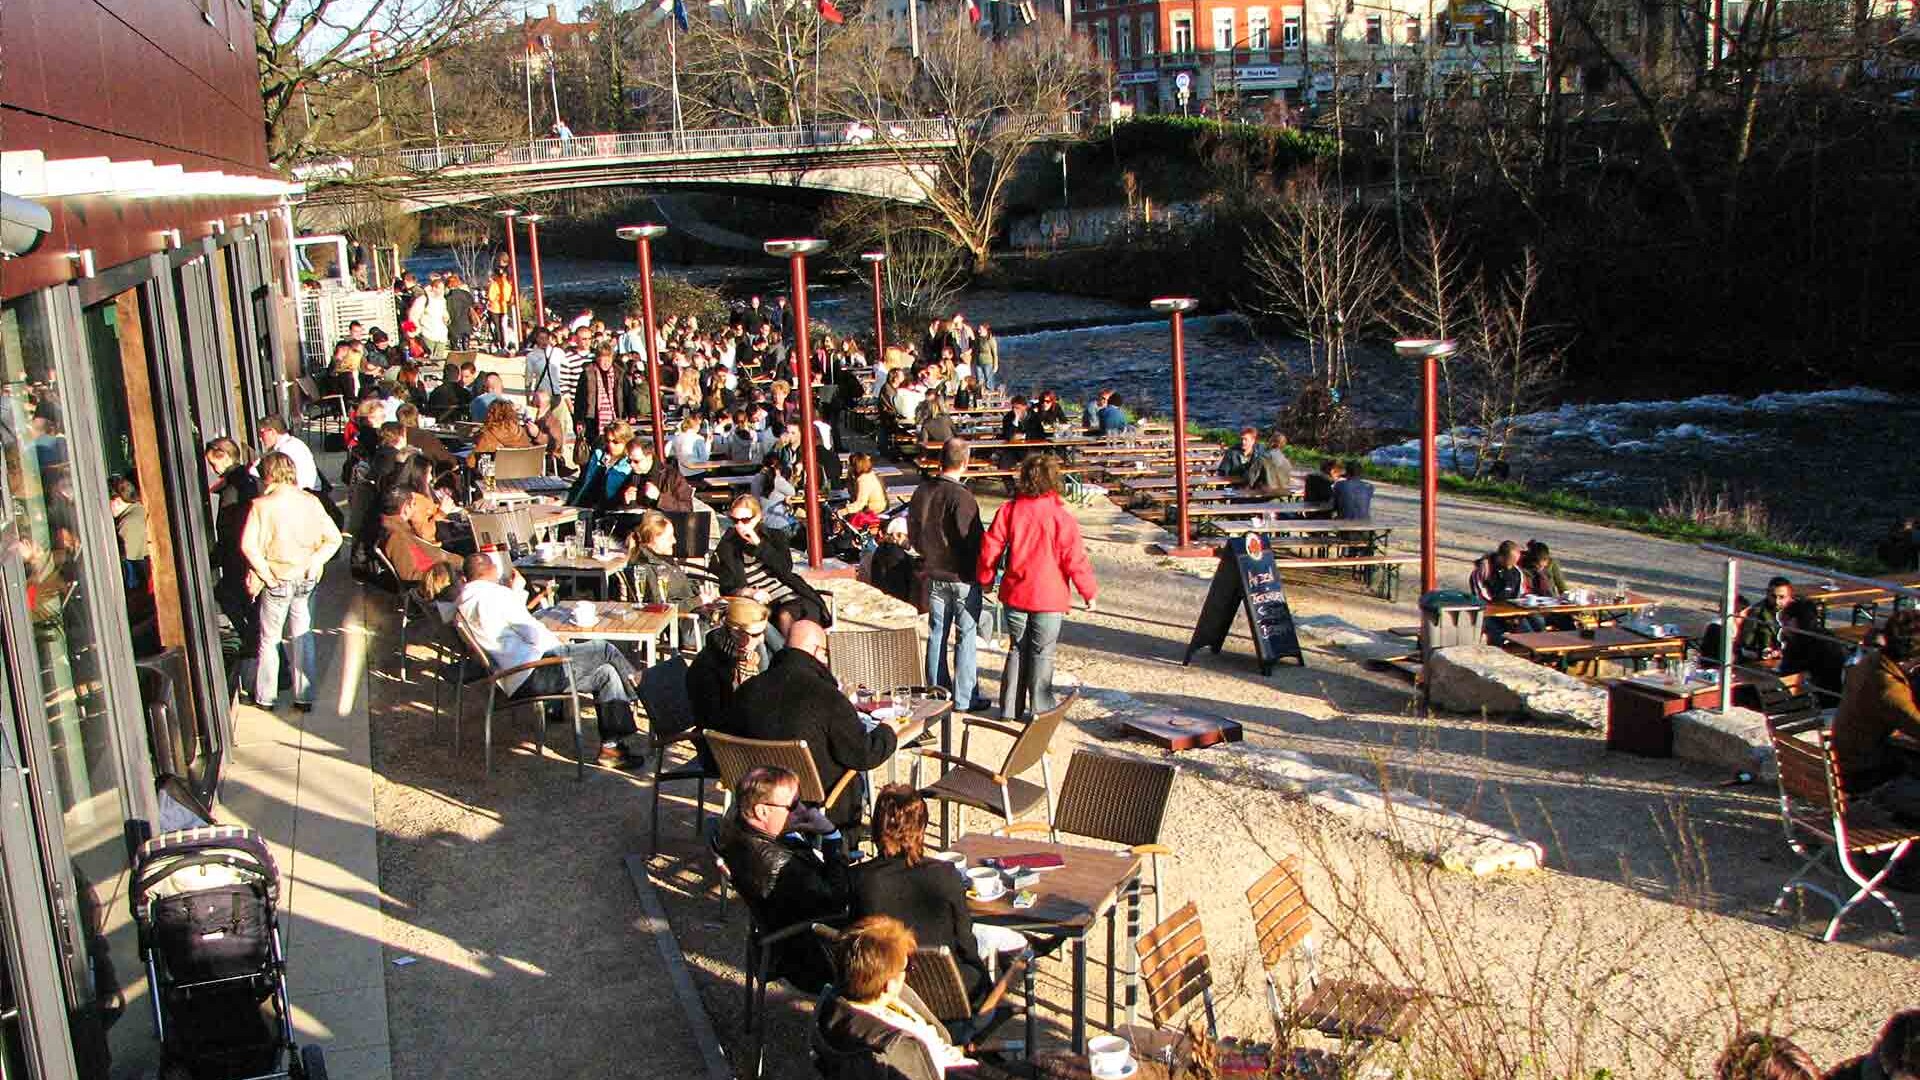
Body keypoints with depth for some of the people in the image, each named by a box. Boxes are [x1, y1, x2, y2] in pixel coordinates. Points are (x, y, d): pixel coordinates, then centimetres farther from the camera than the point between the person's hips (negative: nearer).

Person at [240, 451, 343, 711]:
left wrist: (266, 575, -13)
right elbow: (333, 539, -4)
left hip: (277, 581, -3)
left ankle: (265, 697, 23)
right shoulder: (311, 502, -3)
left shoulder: (261, 505, -14)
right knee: (303, 638, 15)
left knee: (269, 640, 13)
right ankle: (304, 697, 20)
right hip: (306, 580, 3)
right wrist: (313, 564, -4)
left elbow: (249, 546, -22)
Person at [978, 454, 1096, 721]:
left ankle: (1010, 708, 19)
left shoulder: (1009, 510, -4)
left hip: (1015, 594, 3)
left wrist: (985, 579, 17)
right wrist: (1089, 592, 1)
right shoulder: (1061, 515, -13)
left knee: (1017, 650, 15)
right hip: (1048, 598, -3)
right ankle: (1039, 710, 10)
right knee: (1042, 654, 6)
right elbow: (1075, 558, -11)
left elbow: (990, 548, 1)